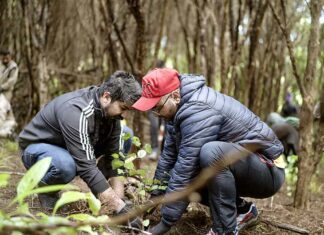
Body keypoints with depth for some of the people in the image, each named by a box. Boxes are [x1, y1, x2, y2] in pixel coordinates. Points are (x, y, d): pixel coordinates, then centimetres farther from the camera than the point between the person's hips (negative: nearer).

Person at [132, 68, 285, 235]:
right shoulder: (180, 106, 2)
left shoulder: (199, 111, -27)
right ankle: (242, 209, 15)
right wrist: (154, 197, 5)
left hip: (268, 171, -10)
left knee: (211, 152, -35)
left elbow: (186, 168, -29)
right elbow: (169, 155, 6)